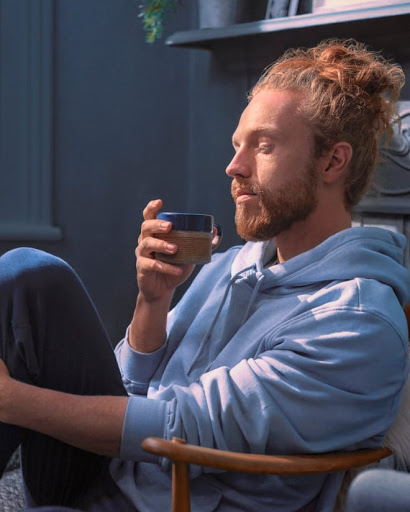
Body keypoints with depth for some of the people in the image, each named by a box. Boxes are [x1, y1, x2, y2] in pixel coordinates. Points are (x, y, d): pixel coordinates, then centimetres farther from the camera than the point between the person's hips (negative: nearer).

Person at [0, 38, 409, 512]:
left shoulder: (362, 323, -14)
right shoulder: (227, 267, 11)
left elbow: (186, 428, -19)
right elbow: (136, 389, 12)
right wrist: (153, 300, -6)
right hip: (108, 473, 8)